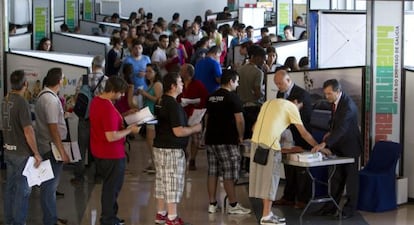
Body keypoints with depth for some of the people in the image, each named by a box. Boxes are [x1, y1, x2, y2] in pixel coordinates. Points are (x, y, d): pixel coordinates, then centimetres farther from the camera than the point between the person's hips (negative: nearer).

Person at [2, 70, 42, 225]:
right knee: (23, 189, 1)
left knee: (10, 187, 15)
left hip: (8, 151, 8)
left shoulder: (5, 100, 5)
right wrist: (36, 153, -17)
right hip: (22, 153, -8)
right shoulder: (22, 102, -21)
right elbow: (28, 131, -23)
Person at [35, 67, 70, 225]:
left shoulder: (44, 95, 11)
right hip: (52, 148, -10)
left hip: (48, 147, 10)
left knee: (50, 185, 18)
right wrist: (62, 152, -21)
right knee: (50, 186, -2)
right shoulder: (50, 99, -21)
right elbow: (53, 128, -23)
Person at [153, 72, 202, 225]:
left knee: (162, 181, 15)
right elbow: (178, 131, -23)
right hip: (172, 149, -9)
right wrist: (195, 128, -8)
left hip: (159, 146, 9)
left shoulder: (161, 102, 10)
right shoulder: (174, 105, -20)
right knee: (174, 183, -3)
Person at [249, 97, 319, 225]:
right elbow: (304, 133, 2)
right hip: (270, 143, -7)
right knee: (270, 178, -1)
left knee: (262, 176, 11)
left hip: (256, 140, 7)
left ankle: (267, 213, 16)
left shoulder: (270, 102, 24)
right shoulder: (291, 107, 3)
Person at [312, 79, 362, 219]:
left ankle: (350, 209, 13)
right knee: (336, 177, 13)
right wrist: (330, 132, 0)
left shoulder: (348, 105, -29)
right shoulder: (335, 101, -2)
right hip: (338, 146, 8)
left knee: (351, 177, 4)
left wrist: (324, 143, -47)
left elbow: (341, 128, -39)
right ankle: (331, 207, 20)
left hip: (350, 146, -8)